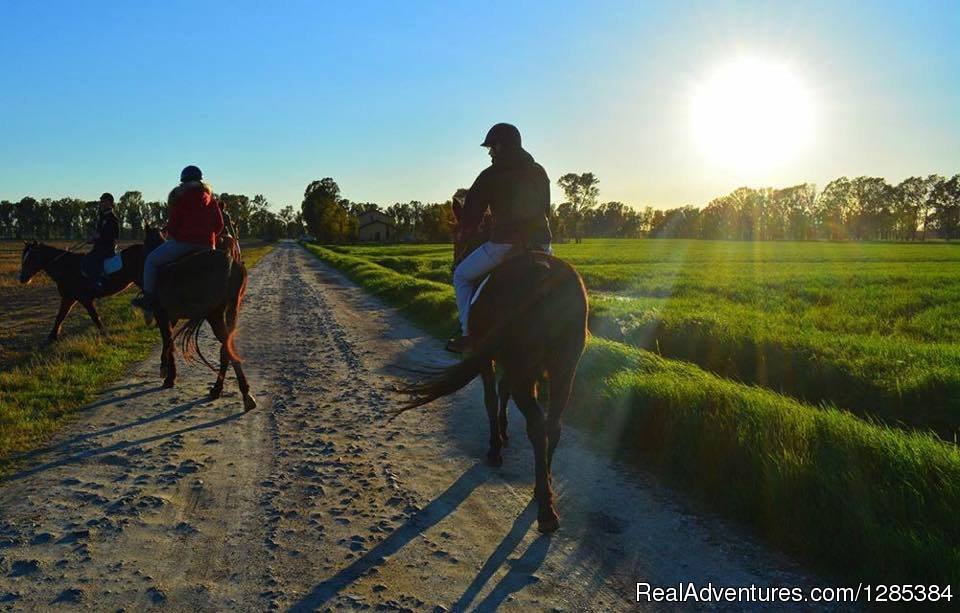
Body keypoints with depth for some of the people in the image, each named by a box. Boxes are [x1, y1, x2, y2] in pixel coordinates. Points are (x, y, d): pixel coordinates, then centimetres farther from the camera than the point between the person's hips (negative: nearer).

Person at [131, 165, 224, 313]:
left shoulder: (180, 196, 0)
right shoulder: (211, 198, 15)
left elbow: (173, 223, -2)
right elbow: (219, 224, 13)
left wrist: (170, 237, 16)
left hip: (183, 241, -5)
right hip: (207, 245, 5)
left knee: (151, 260, 10)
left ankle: (148, 298, 7)